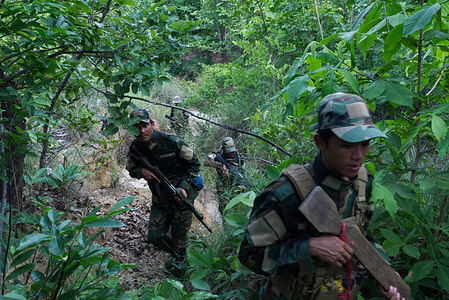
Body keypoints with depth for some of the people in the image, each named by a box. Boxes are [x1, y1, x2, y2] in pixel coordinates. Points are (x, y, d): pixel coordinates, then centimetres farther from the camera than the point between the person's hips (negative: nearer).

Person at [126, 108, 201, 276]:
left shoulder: (170, 142, -20)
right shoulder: (135, 148, -6)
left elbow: (195, 163, -10)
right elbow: (131, 169, 12)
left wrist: (183, 187, -18)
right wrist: (141, 171, -13)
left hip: (181, 195, -4)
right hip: (160, 198, 5)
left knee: (179, 235, 4)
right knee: (155, 237, 3)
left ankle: (178, 262, 33)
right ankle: (175, 252, 34)